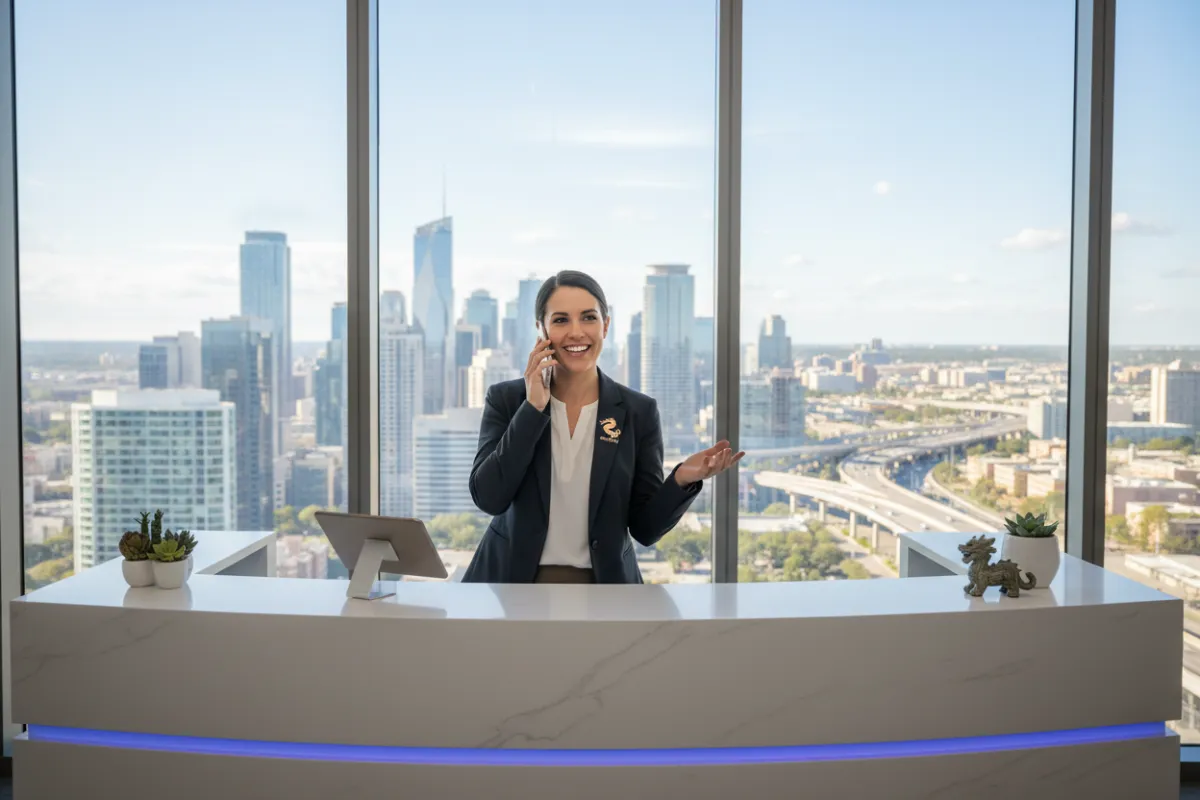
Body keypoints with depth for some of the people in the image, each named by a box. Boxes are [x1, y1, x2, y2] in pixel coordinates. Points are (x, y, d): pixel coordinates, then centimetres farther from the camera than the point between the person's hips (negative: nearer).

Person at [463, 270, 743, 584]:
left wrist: (682, 480, -23)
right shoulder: (505, 400, -4)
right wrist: (533, 408, -18)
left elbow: (645, 527, -5)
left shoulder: (639, 412, -5)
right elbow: (488, 497, -15)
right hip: (512, 577, 0)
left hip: (603, 579, 1)